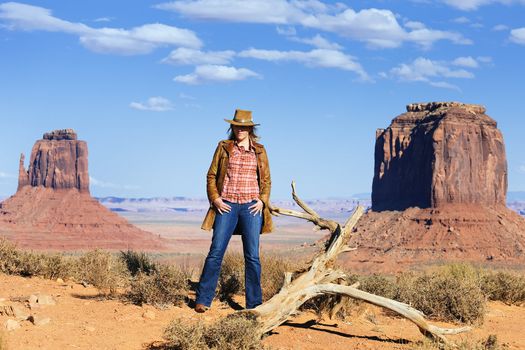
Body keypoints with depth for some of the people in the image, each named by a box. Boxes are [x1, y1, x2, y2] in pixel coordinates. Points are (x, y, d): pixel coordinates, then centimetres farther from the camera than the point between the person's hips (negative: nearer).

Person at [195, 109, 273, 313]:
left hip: (251, 207, 1)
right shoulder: (224, 148, 8)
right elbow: (211, 176, 9)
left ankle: (254, 304, 7)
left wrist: (263, 200, -2)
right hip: (227, 206, -1)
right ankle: (203, 300, 1)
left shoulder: (259, 151, 11)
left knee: (252, 256, 1)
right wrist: (215, 199, -4)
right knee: (216, 252, -5)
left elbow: (266, 180, 14)